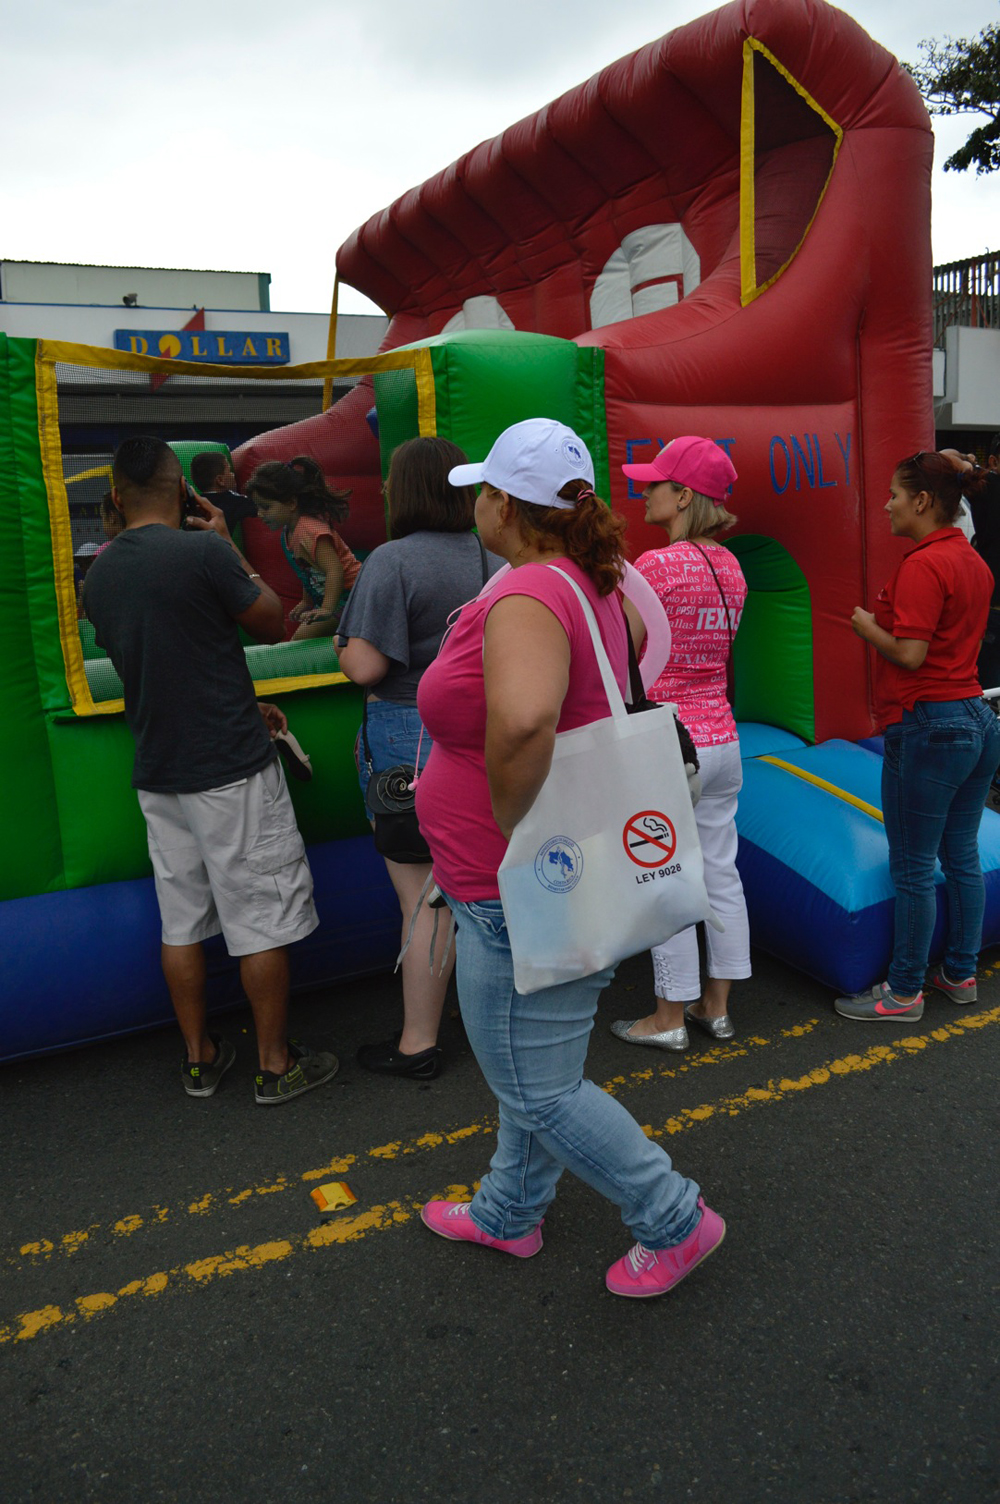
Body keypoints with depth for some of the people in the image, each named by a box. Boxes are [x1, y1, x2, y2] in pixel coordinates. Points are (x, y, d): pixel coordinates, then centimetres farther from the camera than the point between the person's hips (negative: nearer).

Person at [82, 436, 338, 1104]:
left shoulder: (98, 576, 8)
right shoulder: (203, 551, -15)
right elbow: (274, 624, -2)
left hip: (158, 773, 7)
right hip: (232, 772, -6)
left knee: (182, 921, 14)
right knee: (262, 921, 5)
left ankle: (200, 1057, 27)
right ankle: (277, 1064, 15)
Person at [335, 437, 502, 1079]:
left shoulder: (394, 561, -14)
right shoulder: (495, 563, 6)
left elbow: (365, 667, -19)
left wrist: (342, 646, 2)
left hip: (411, 737, -7)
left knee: (423, 895, 1)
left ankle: (419, 1044, 14)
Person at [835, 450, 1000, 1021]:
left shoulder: (923, 565, -17)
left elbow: (910, 654, -20)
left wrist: (868, 628, -3)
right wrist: (887, 620, 16)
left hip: (929, 727, -9)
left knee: (913, 866, 2)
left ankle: (905, 991, 14)